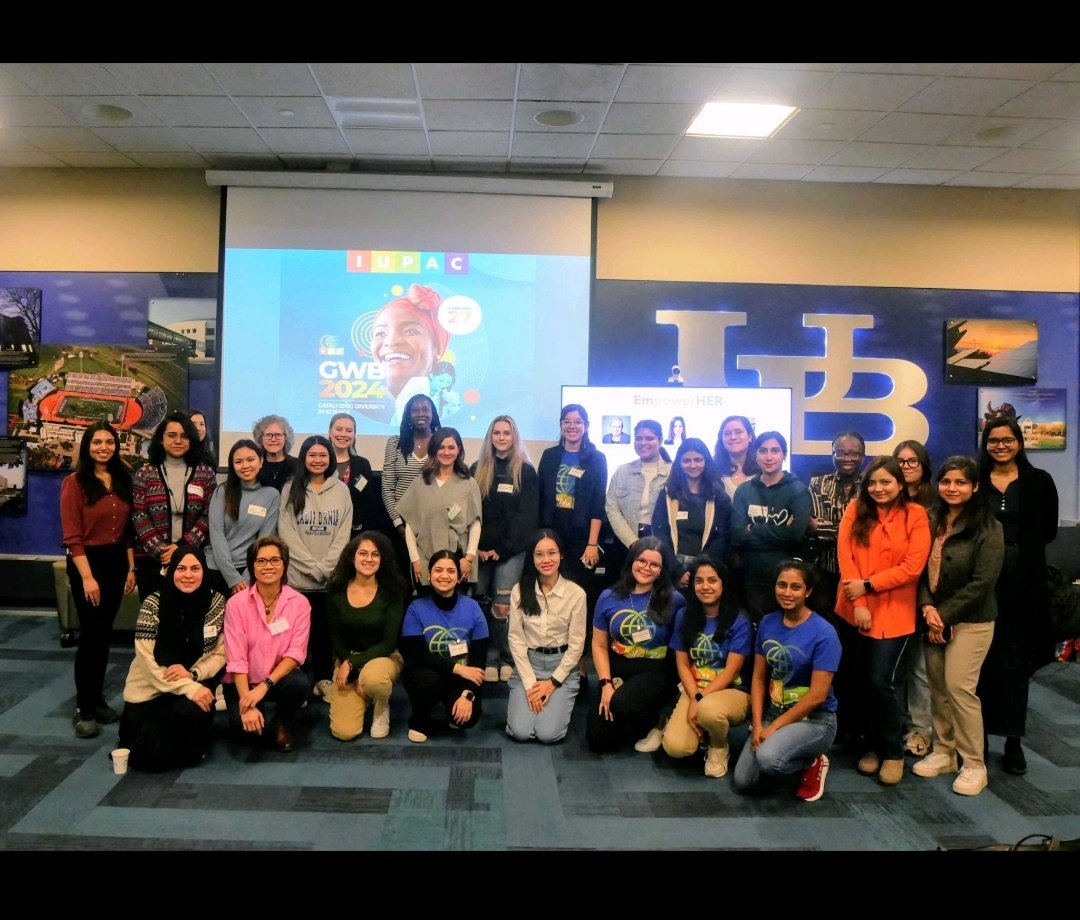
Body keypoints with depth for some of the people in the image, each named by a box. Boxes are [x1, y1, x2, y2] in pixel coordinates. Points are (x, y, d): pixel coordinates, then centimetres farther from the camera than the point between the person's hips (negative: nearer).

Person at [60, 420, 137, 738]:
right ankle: (84, 708, 5)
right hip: (87, 561, -5)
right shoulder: (75, 482, -7)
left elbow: (128, 529, 9)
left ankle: (97, 699, 22)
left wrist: (131, 568, 4)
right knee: (91, 633, -5)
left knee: (105, 632, 11)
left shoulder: (123, 481, 8)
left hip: (116, 561, 5)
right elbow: (72, 536, -12)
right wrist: (87, 576, -17)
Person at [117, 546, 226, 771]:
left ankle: (193, 746, 5)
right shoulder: (153, 604, -14)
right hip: (151, 688, 0)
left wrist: (192, 674, -21)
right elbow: (147, 661, -17)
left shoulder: (216, 602, -8)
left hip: (196, 683, 1)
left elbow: (221, 653, -2)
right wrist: (188, 688, -27)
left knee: (190, 710, -33)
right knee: (151, 756, -12)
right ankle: (138, 725, 25)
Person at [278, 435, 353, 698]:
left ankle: (324, 678, 20)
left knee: (326, 628, 6)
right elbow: (286, 533, -4)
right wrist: (313, 567, -11)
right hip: (297, 575, -1)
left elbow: (344, 534, 1)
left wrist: (325, 567, -10)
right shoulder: (291, 489, 3)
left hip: (332, 577, 1)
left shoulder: (341, 490, 6)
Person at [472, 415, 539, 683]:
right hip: (481, 550, 3)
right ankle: (490, 659, 10)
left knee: (503, 607, -10)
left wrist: (503, 549, -9)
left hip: (512, 550, -3)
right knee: (483, 606, 0)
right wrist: (477, 547, -4)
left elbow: (527, 516, -3)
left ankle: (508, 659, 4)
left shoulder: (526, 472, 3)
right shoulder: (477, 470, 12)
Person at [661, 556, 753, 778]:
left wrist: (701, 700, -21)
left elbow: (731, 671, -13)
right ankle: (703, 731, 12)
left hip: (733, 691, -3)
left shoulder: (739, 621, -10)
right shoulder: (684, 617, 3)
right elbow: (682, 664, 2)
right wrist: (694, 699, -14)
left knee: (708, 710, -40)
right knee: (675, 747, -23)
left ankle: (719, 746, -3)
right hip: (693, 691, 3)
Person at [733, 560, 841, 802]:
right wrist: (757, 725, -8)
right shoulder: (767, 623, -1)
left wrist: (774, 727, -16)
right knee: (742, 783, -5)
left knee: (768, 759, -32)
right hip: (773, 712, 5)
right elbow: (759, 678, 3)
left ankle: (812, 763, 1)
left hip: (815, 719, -5)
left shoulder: (823, 633, -18)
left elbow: (817, 696, -19)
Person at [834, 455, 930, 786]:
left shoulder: (916, 515, -3)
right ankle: (871, 745, 26)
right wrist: (858, 603, -11)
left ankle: (893, 752, 11)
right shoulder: (855, 510, 3)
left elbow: (912, 567, -9)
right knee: (860, 680, 9)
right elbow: (845, 556, -4)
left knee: (881, 681, -9)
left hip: (893, 613, -3)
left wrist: (868, 585, -14)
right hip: (854, 610, 3)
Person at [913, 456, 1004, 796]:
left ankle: (974, 764, 6)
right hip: (933, 616, 5)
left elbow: (982, 582, -15)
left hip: (970, 620, -5)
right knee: (937, 687, 8)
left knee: (959, 687, -8)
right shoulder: (930, 521, 4)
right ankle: (943, 752, 22)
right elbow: (920, 569, 6)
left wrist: (945, 615, -14)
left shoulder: (987, 527, -10)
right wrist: (927, 607, -10)